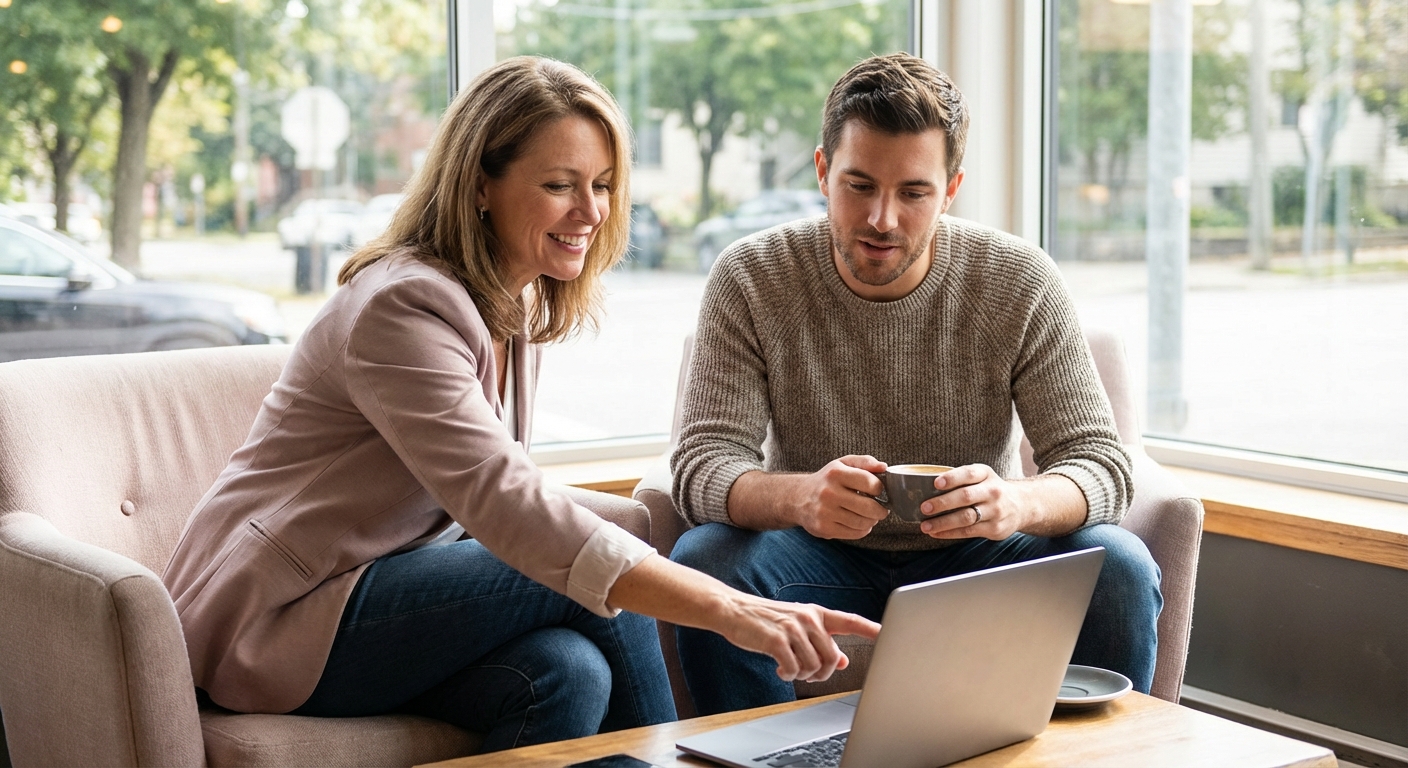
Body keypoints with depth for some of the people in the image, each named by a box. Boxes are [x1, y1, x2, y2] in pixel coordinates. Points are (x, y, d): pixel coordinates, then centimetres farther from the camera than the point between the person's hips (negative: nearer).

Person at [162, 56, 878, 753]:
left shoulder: (518, 302, 8)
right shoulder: (403, 307, -22)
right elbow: (506, 505, -36)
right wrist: (730, 610, -44)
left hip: (392, 582, 7)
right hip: (273, 622, -7)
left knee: (566, 671, -23)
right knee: (596, 589, -21)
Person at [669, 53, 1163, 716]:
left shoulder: (1020, 282, -12)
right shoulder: (750, 280, -13)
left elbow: (1099, 464, -14)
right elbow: (702, 466, -19)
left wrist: (1018, 503, -39)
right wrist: (799, 497, -44)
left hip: (969, 556, 1)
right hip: (821, 560, 0)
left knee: (1119, 570, -25)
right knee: (703, 559, -30)